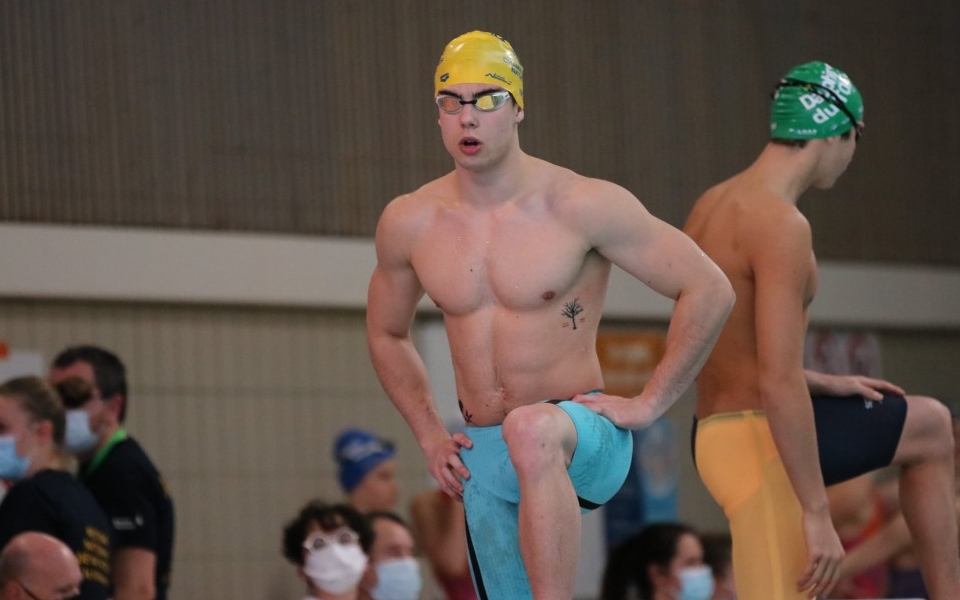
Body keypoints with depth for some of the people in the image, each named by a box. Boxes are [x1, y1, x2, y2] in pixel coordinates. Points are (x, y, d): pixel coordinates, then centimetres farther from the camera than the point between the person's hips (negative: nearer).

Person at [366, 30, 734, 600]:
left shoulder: (584, 206, -10)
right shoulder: (409, 224, 3)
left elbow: (710, 290, -6)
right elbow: (386, 333, 23)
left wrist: (650, 404, -7)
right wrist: (430, 433, 12)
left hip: (584, 432, -5)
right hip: (484, 459, 5)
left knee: (531, 430, -40)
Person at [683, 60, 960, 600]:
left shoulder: (713, 206, 10)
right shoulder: (782, 225, -21)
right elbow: (779, 385, -27)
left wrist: (824, 384, 22)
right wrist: (817, 514, -25)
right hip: (763, 444, -11)